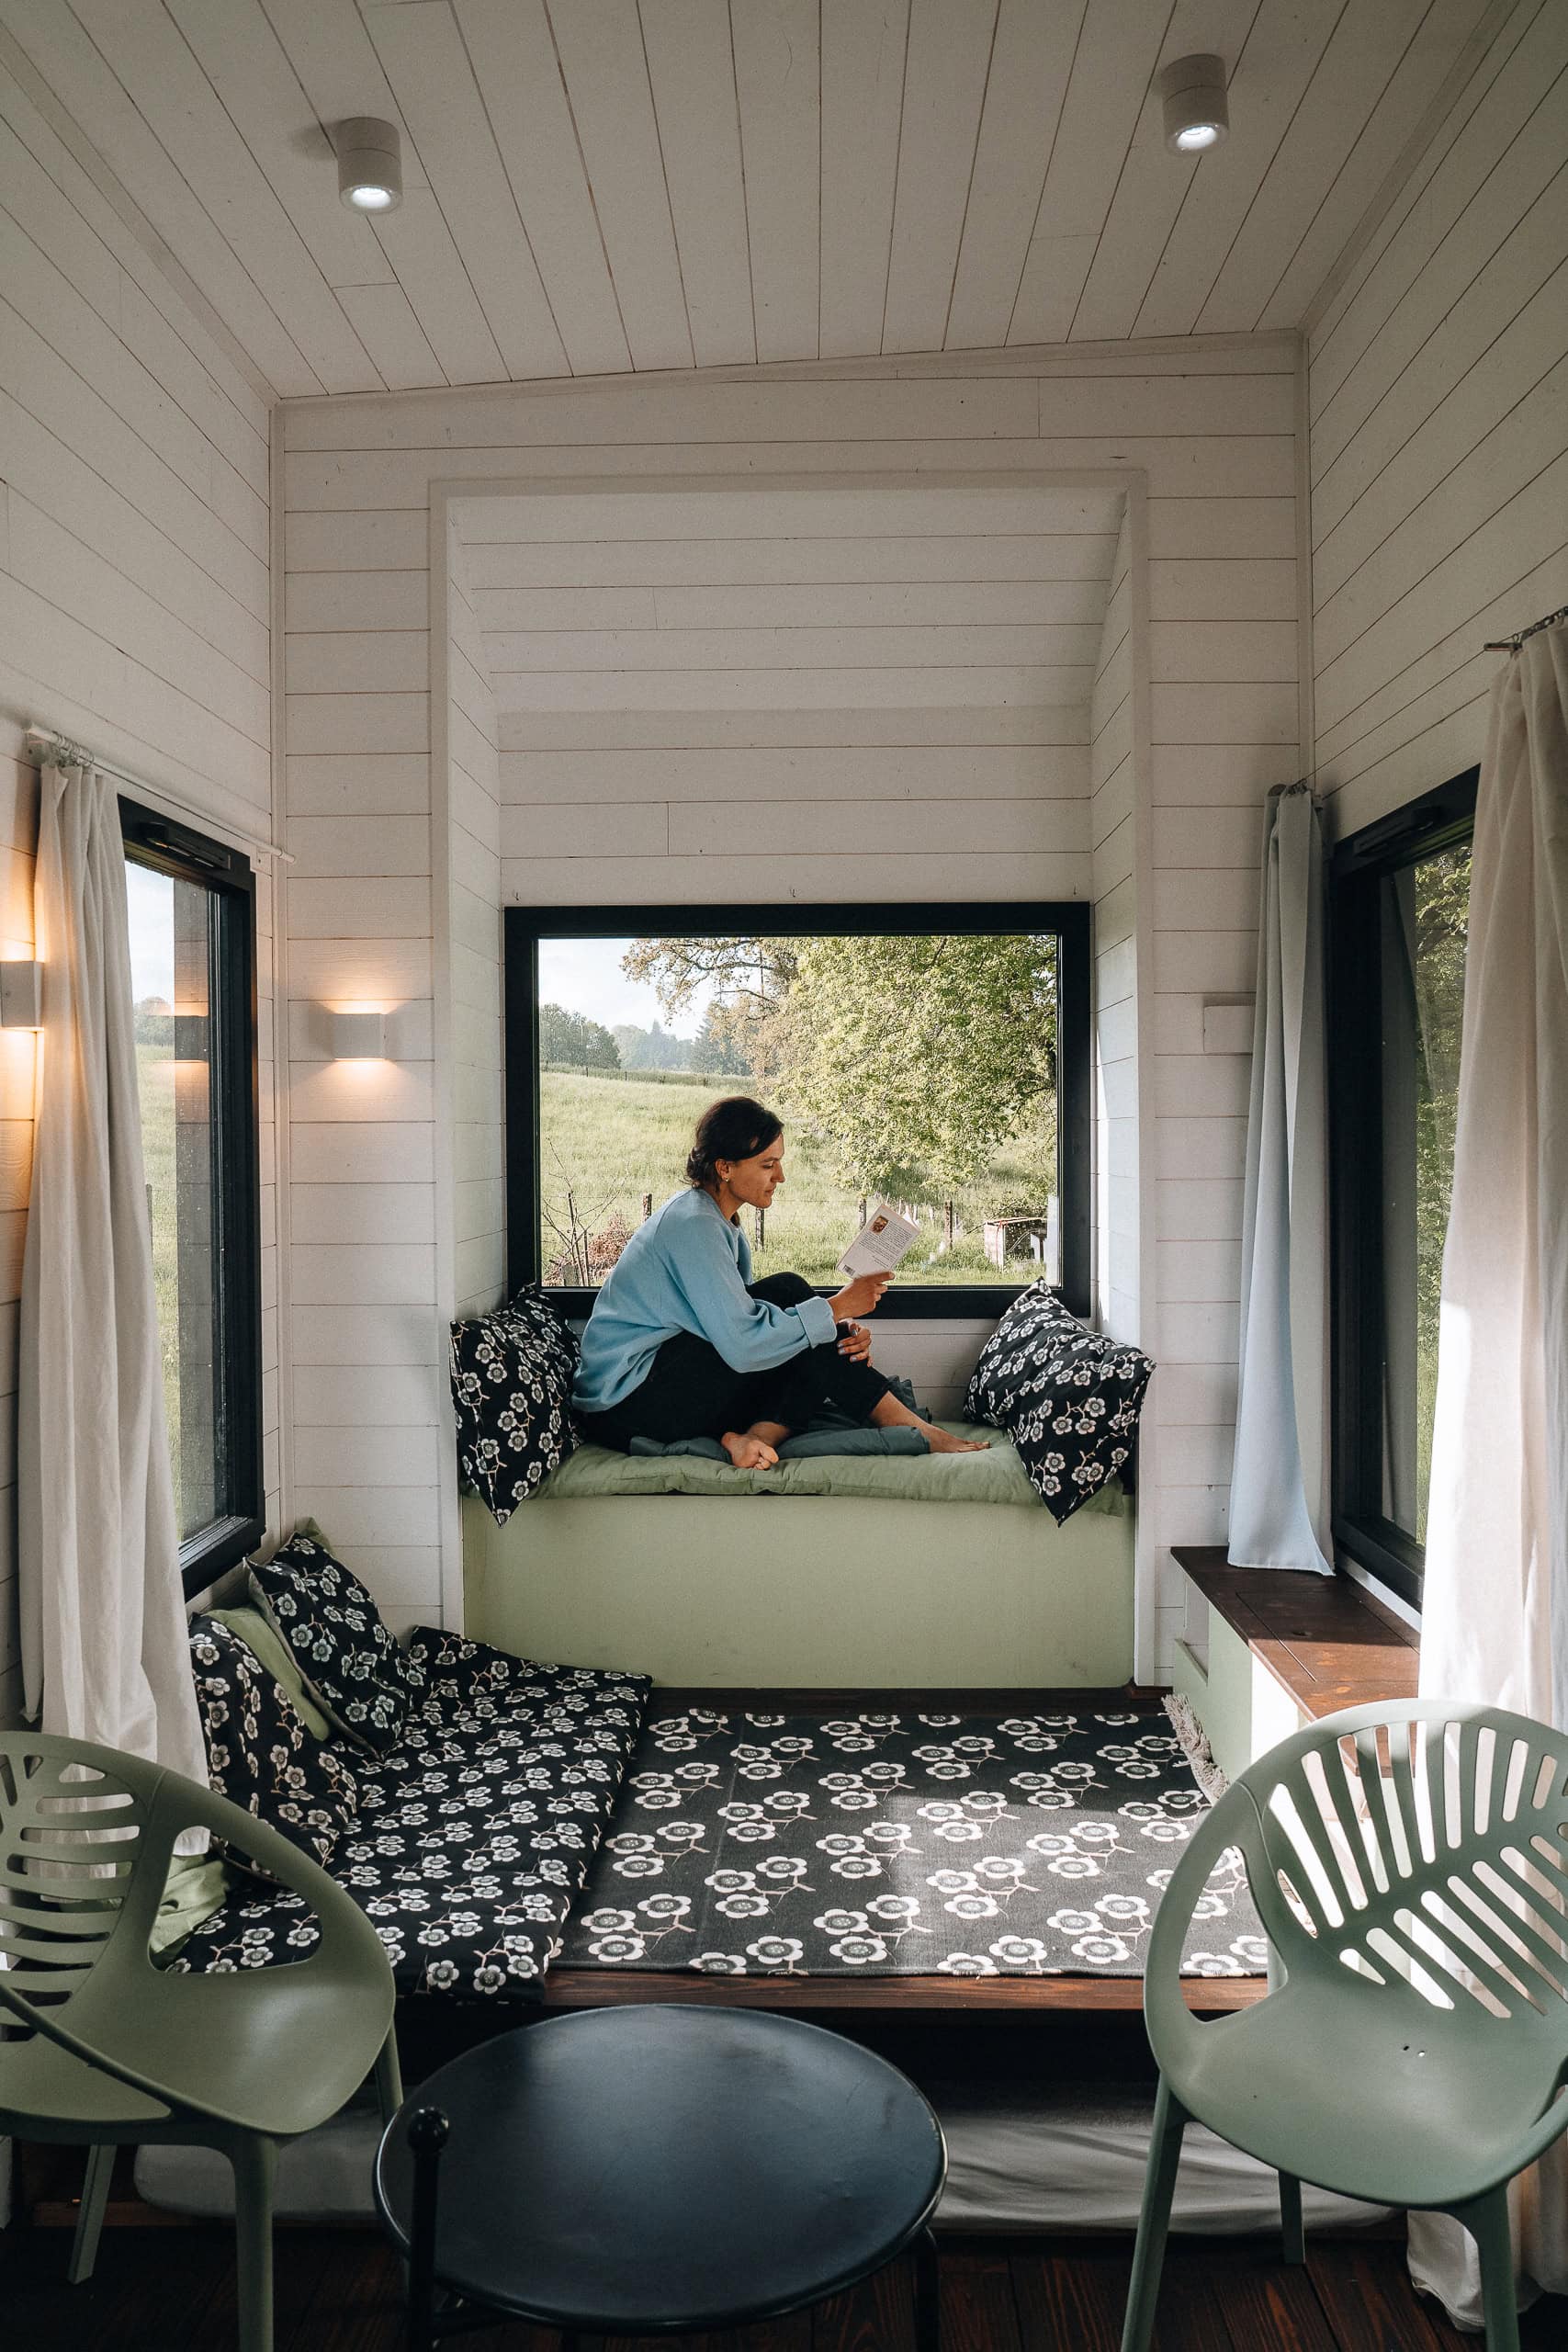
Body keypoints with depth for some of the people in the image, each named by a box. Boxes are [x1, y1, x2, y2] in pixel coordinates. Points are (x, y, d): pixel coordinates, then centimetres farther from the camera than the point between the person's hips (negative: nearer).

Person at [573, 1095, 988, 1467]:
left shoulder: (718, 1221, 13)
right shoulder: (693, 1224, -19)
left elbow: (746, 1318, 8)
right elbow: (742, 1345, -26)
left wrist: (840, 1329, -8)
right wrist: (836, 1308, -18)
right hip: (627, 1403, -9)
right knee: (788, 1292, -16)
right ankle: (906, 1427, -15)